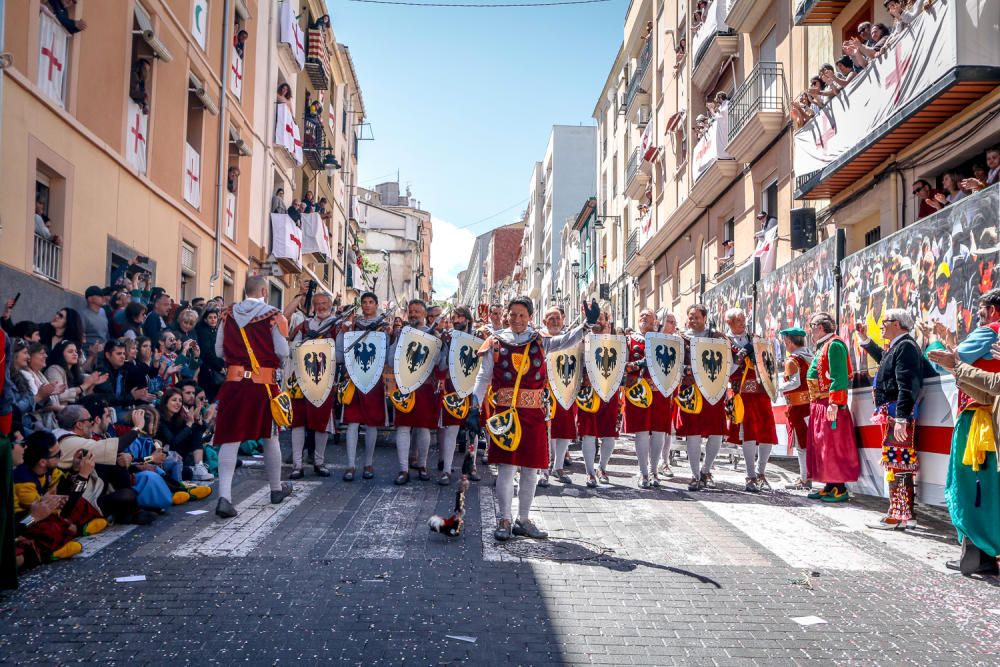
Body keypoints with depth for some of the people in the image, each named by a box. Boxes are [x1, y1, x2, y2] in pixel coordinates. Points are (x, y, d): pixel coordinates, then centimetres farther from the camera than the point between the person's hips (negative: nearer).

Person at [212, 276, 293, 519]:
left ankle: (224, 496, -11)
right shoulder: (274, 316, -7)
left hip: (234, 381, 2)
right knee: (270, 437, 14)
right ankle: (276, 488, 31)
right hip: (264, 383, -2)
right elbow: (283, 353, -9)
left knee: (230, 439, 1)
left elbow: (219, 350, 8)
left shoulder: (229, 315, 4)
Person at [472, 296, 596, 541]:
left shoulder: (540, 342, 9)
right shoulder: (496, 343, 4)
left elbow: (568, 340, -2)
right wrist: (475, 405, -10)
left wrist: (587, 324, -19)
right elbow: (483, 377, 1)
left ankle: (523, 520, 20)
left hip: (534, 413, 3)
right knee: (506, 468, -2)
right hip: (505, 411, -2)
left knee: (530, 470, 8)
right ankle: (505, 520, 9)